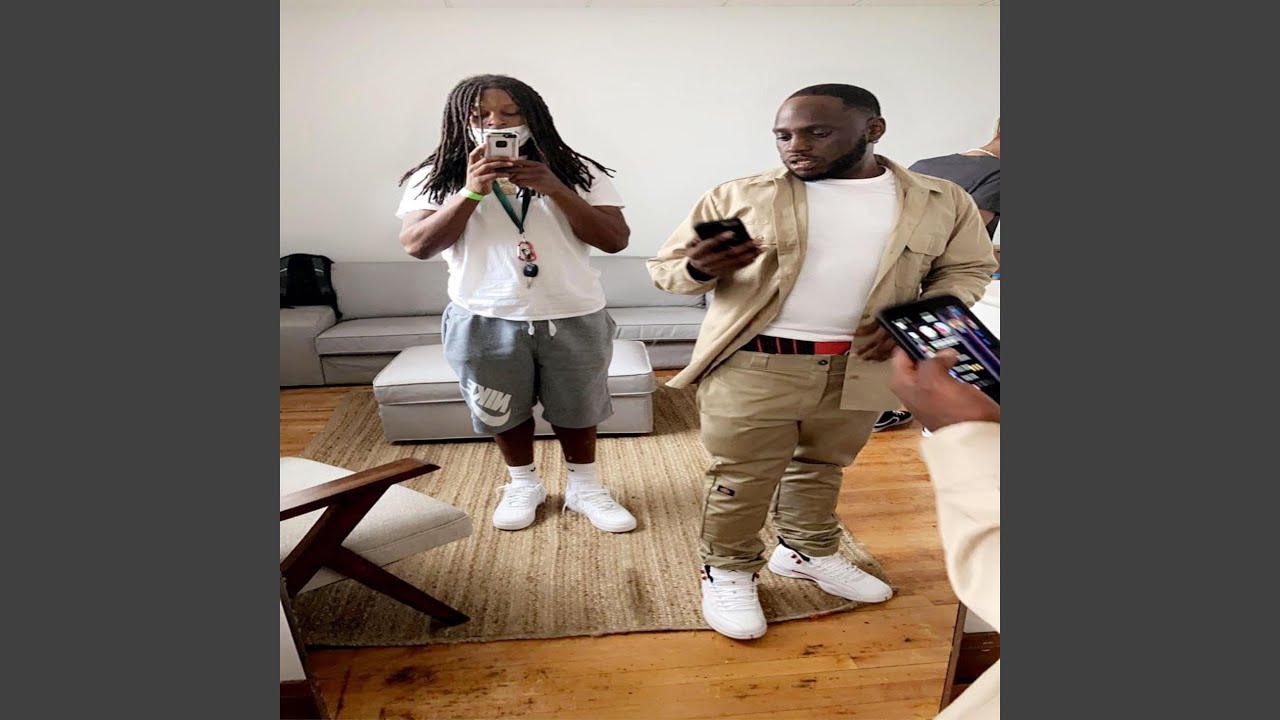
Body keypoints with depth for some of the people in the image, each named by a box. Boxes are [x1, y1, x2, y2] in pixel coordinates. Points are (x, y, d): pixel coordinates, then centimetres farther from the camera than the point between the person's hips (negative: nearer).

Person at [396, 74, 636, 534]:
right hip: (484, 320, 1)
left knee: (576, 409, 14)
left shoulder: (578, 171, -2)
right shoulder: (435, 179, -1)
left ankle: (585, 487, 36)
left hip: (573, 317, 0)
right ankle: (523, 484, 40)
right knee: (504, 411, 16)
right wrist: (472, 191, -21)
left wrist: (555, 189, -19)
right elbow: (417, 246, -11)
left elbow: (615, 240, -9)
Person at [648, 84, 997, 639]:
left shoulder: (941, 202, 3)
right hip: (753, 368, -3)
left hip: (859, 370, 3)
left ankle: (809, 552, 42)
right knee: (741, 479, 6)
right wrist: (701, 269, -24)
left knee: (823, 468, 21)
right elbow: (666, 266, 0)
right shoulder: (737, 197, -3)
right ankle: (727, 572, 27)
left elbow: (968, 271, 10)